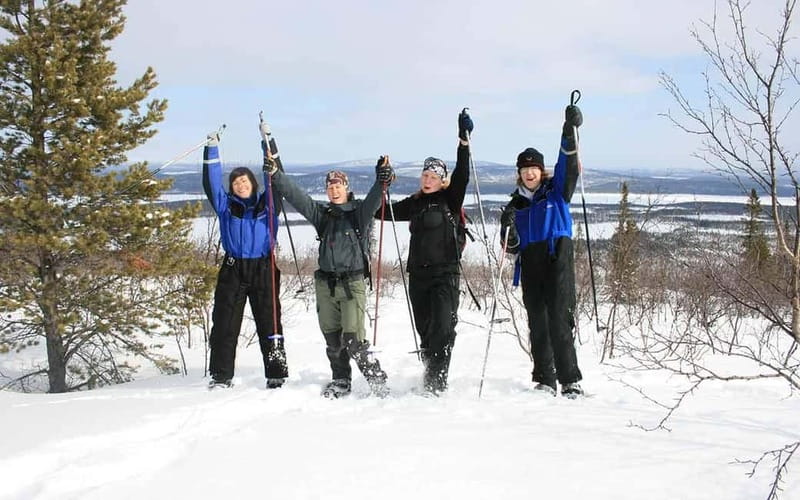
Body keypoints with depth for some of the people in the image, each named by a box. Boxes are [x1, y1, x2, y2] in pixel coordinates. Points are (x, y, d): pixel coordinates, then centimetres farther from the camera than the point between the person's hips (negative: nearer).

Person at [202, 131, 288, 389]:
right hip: (233, 270, 1)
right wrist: (212, 148, 1)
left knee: (269, 322, -1)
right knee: (224, 323, 0)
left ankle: (276, 374, 3)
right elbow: (211, 182, 6)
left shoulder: (267, 203, 9)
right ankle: (221, 375, 7)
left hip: (263, 269, -1)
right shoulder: (226, 205, 12)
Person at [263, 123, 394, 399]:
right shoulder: (321, 213, 11)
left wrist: (381, 182, -40)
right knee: (332, 339, 10)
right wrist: (275, 173, -5)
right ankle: (340, 381, 25)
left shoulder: (359, 212, 0)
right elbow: (295, 195, 5)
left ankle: (377, 379, 4)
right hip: (325, 283, 5)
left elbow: (373, 201, -20)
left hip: (353, 282, -5)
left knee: (354, 339, -11)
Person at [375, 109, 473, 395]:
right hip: (418, 274, 5)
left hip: (446, 273, -4)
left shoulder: (450, 199, 2)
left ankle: (436, 384, -13)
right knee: (425, 329, 8)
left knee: (443, 327, -14)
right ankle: (431, 377, 21)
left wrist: (464, 140, -20)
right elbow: (385, 211, 23)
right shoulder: (414, 204, 14)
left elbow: (462, 174, -12)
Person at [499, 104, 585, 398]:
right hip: (530, 266, 4)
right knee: (537, 324, 3)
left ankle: (570, 381, -9)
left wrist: (570, 131, -22)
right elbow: (512, 247, 13)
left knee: (559, 319, -12)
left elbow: (568, 166, -9)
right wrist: (508, 227, -8)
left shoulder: (556, 190, 9)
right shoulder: (516, 204, 16)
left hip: (558, 260, -4)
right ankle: (545, 381, 10)